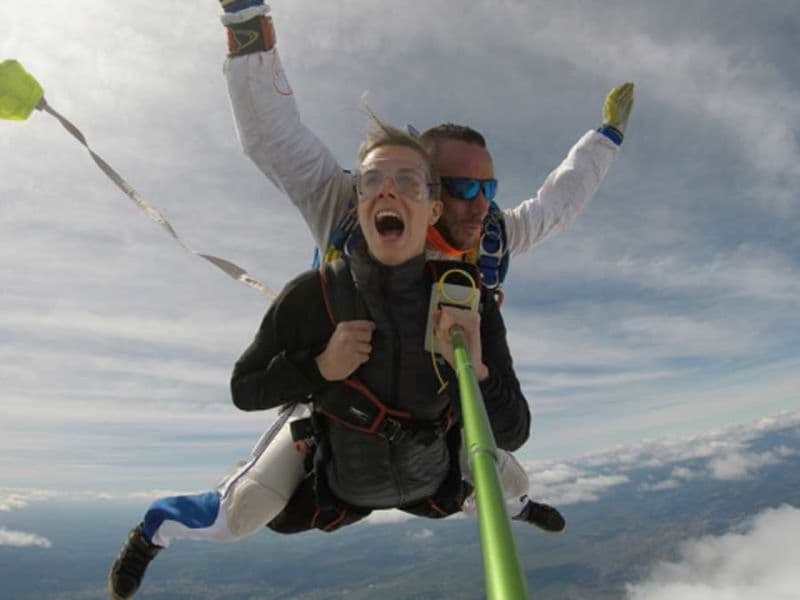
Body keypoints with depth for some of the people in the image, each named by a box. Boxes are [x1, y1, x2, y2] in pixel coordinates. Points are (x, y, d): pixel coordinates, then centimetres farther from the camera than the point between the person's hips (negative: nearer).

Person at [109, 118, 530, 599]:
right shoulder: (313, 296, -33)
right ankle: (154, 526, 51)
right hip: (341, 484, -2)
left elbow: (512, 435, -28)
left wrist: (473, 365, -50)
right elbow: (244, 389, -19)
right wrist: (320, 366, -39)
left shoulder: (467, 298, -31)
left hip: (434, 483, 2)